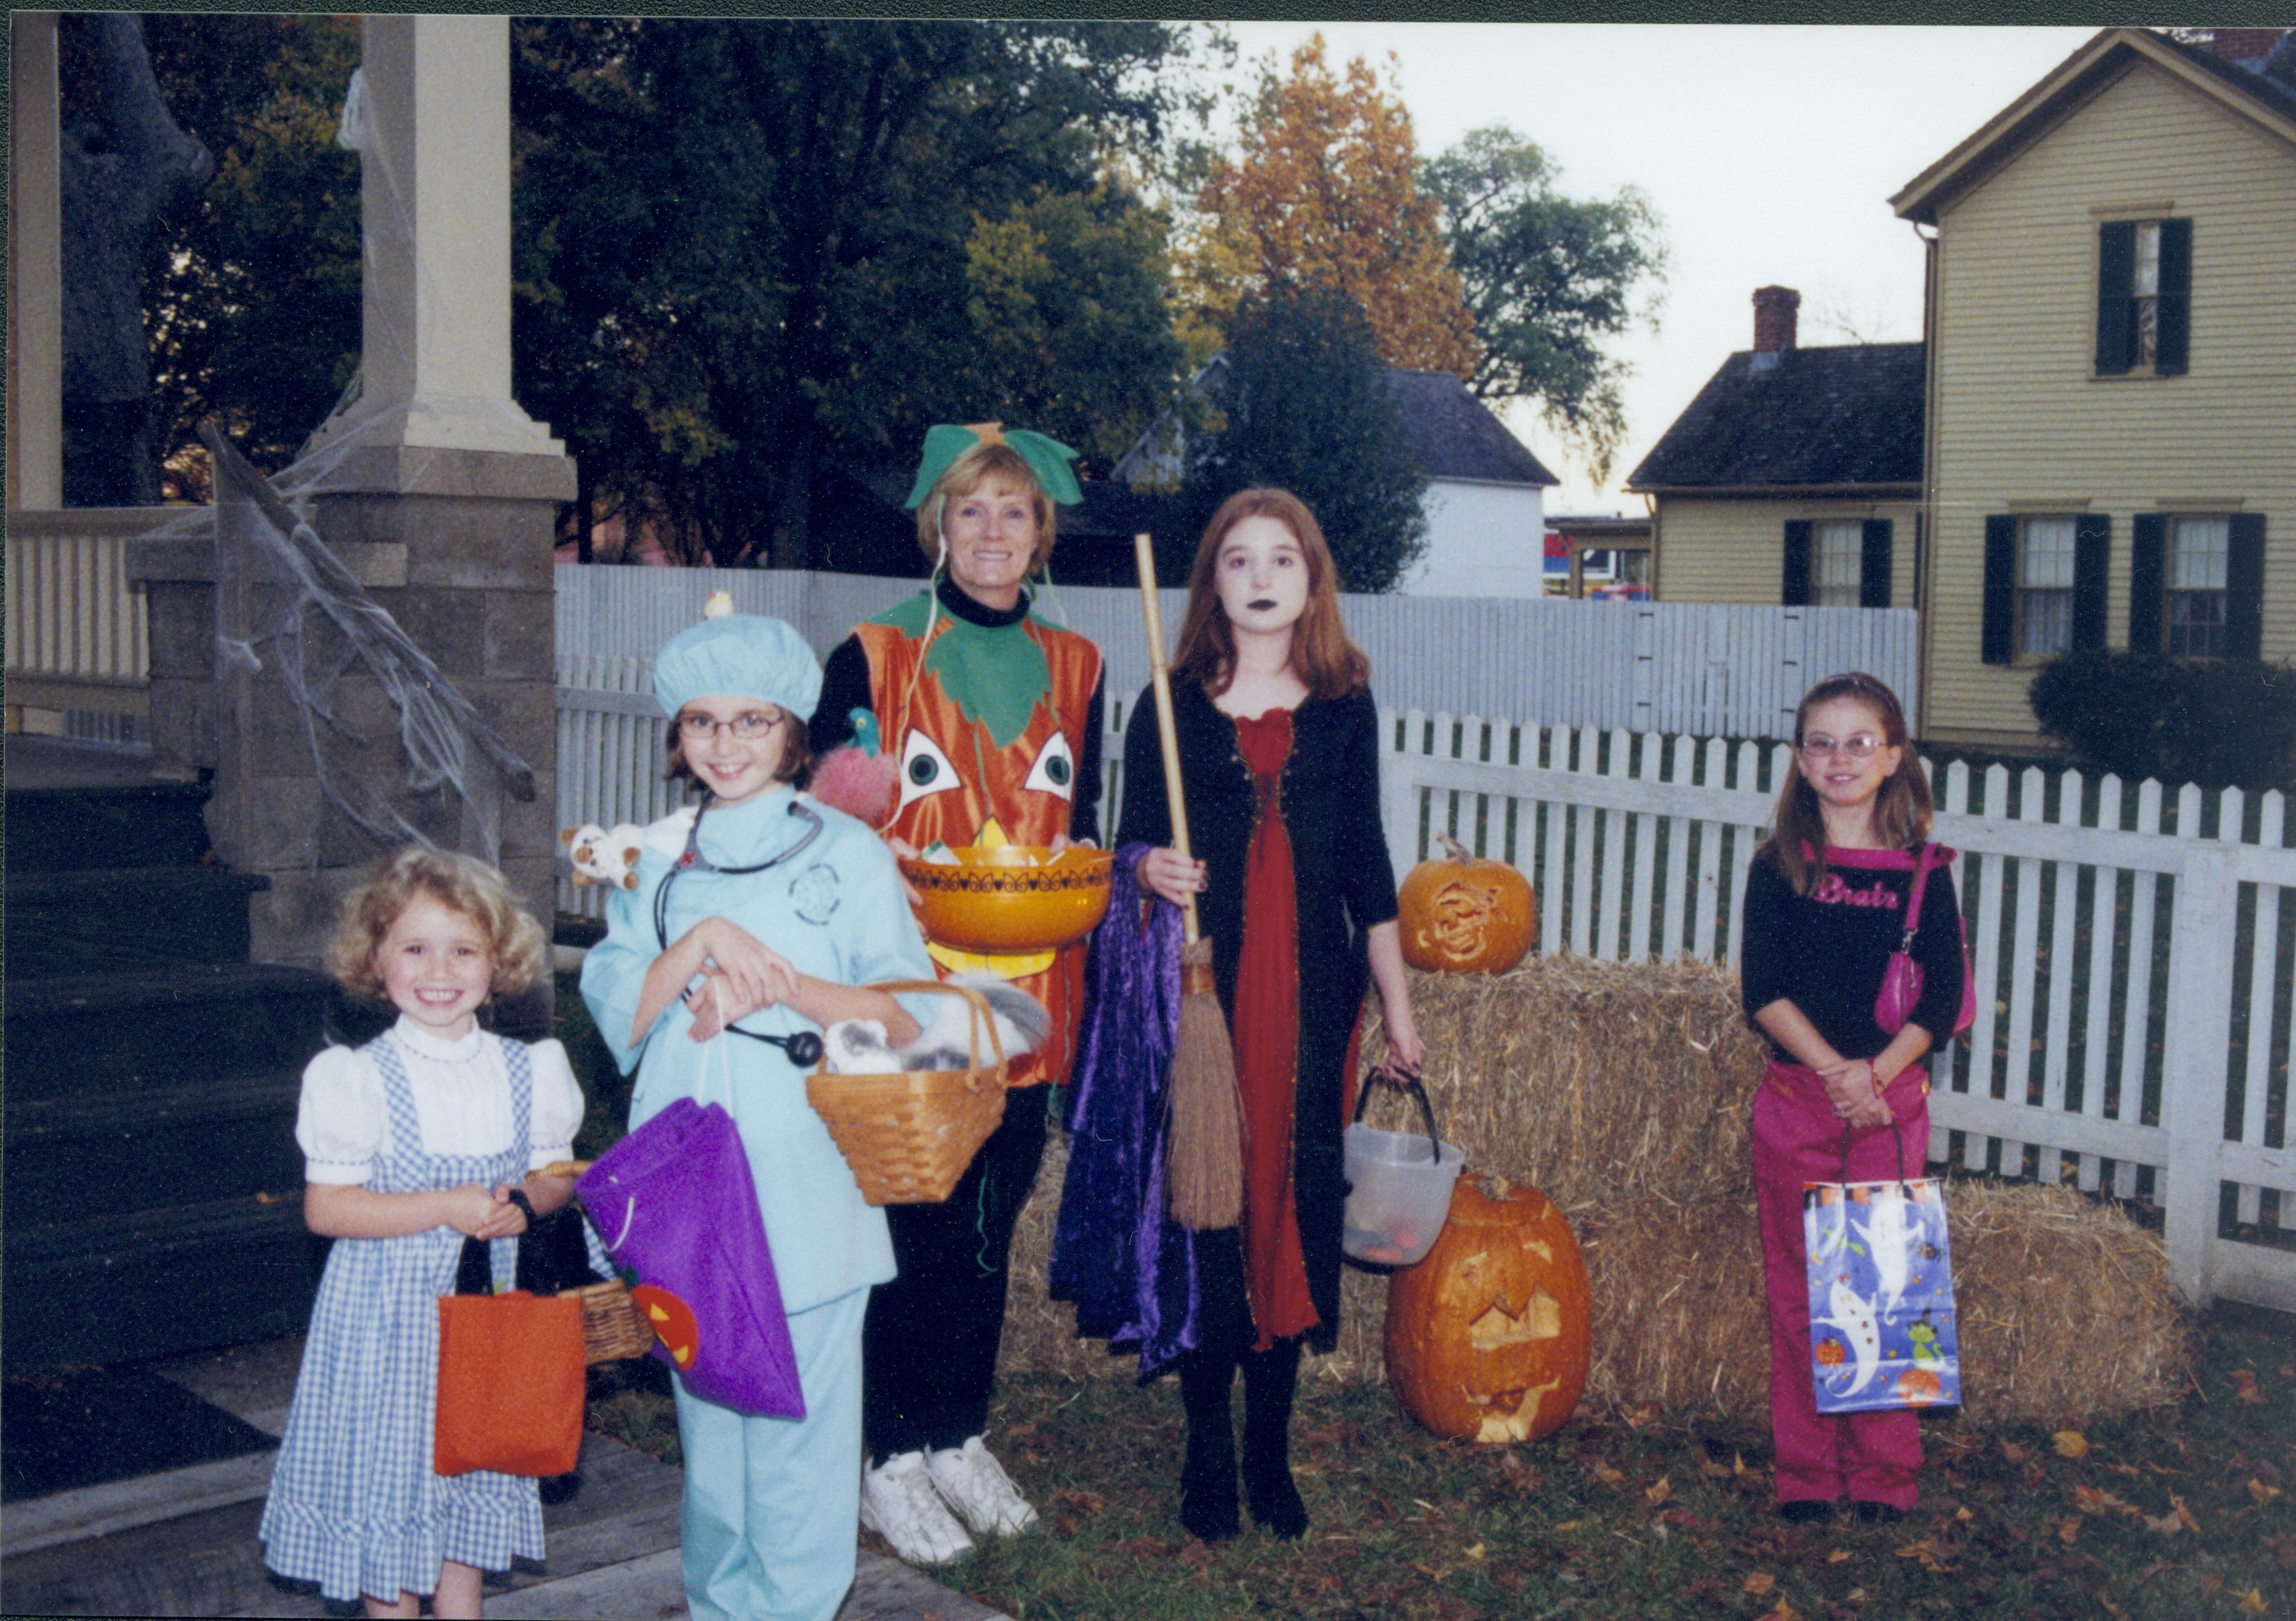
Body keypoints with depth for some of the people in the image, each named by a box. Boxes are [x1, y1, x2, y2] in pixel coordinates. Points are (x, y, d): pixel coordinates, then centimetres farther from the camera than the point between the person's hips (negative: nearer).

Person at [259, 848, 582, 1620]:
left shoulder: (526, 1070, -1)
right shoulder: (360, 1078, -12)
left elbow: (557, 1174, 8)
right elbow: (325, 1208, -15)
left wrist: (523, 1201, -15)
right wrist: (447, 1209, -23)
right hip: (388, 1314, -3)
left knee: (472, 1474, 15)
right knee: (390, 1470, 6)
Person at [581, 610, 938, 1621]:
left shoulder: (845, 851, 0)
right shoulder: (658, 858, 11)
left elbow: (906, 1015, -5)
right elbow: (616, 1007, 1)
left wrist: (774, 981, -17)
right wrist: (706, 942, -15)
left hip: (803, 1185, -4)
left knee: (798, 1418, -2)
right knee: (707, 1414, 14)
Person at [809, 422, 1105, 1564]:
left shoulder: (1072, 667, 10)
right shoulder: (872, 657, -3)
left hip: (1026, 993, 4)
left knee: (989, 1222, 12)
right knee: (913, 1225, -1)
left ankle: (961, 1437, 27)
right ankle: (893, 1462, 14)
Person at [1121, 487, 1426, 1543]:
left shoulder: (1345, 706, 8)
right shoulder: (1169, 705, 4)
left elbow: (1365, 862, 11)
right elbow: (1130, 843, 7)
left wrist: (1396, 1002, 11)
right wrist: (1150, 869, -17)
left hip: (1311, 994, 2)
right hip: (1201, 991, -1)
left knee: (1294, 1203, 3)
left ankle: (1272, 1446, 17)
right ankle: (1208, 1447, 13)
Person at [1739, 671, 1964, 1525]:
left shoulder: (1921, 869, 2)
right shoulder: (1779, 867, 3)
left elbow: (1943, 997, -2)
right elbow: (1762, 989, -5)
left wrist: (1878, 1073, -16)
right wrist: (1834, 1071, -16)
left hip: (1890, 1100, 0)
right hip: (1794, 1098, 1)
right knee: (1798, 1289, 5)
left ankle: (1883, 1475, 14)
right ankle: (1805, 1473, 15)